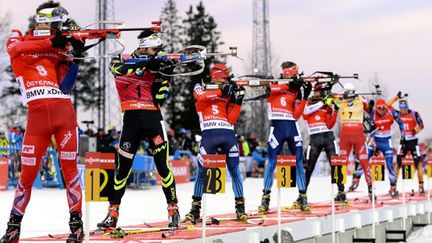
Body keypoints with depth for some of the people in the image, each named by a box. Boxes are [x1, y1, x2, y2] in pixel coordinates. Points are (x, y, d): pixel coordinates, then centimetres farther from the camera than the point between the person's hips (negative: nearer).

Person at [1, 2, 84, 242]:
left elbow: (66, 86, 4)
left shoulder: (59, 49, 16)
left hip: (64, 112, 2)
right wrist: (50, 43, -21)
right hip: (37, 114, -2)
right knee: (28, 173, 1)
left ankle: (76, 223, 6)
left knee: (70, 168, -2)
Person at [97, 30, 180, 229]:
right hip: (131, 118, -1)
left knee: (163, 166, -3)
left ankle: (173, 210, 7)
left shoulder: (155, 65, 10)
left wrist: (165, 77, -10)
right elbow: (119, 70, -23)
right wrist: (145, 65, -30)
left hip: (153, 118, 1)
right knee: (123, 168, 2)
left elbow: (160, 97, 4)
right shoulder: (121, 60, 4)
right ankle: (113, 213, 11)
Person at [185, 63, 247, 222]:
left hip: (228, 135, 3)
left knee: (234, 171, 4)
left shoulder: (228, 95, 18)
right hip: (209, 135, -3)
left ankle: (240, 207, 12)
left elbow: (231, 120, 8)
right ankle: (195, 207, 9)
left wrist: (237, 101, -1)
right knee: (202, 172, -1)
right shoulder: (200, 88, 13)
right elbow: (201, 96, -13)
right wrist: (221, 91, -14)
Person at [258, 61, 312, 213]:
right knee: (272, 162, -3)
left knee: (299, 162, 1)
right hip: (277, 126, -3)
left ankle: (302, 197, 8)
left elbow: (296, 115, 2)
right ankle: (265, 198, 5)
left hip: (292, 126, 3)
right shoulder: (273, 83, 5)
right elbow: (268, 88, -22)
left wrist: (305, 97, -5)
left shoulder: (296, 90, 10)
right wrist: (288, 85, -23)